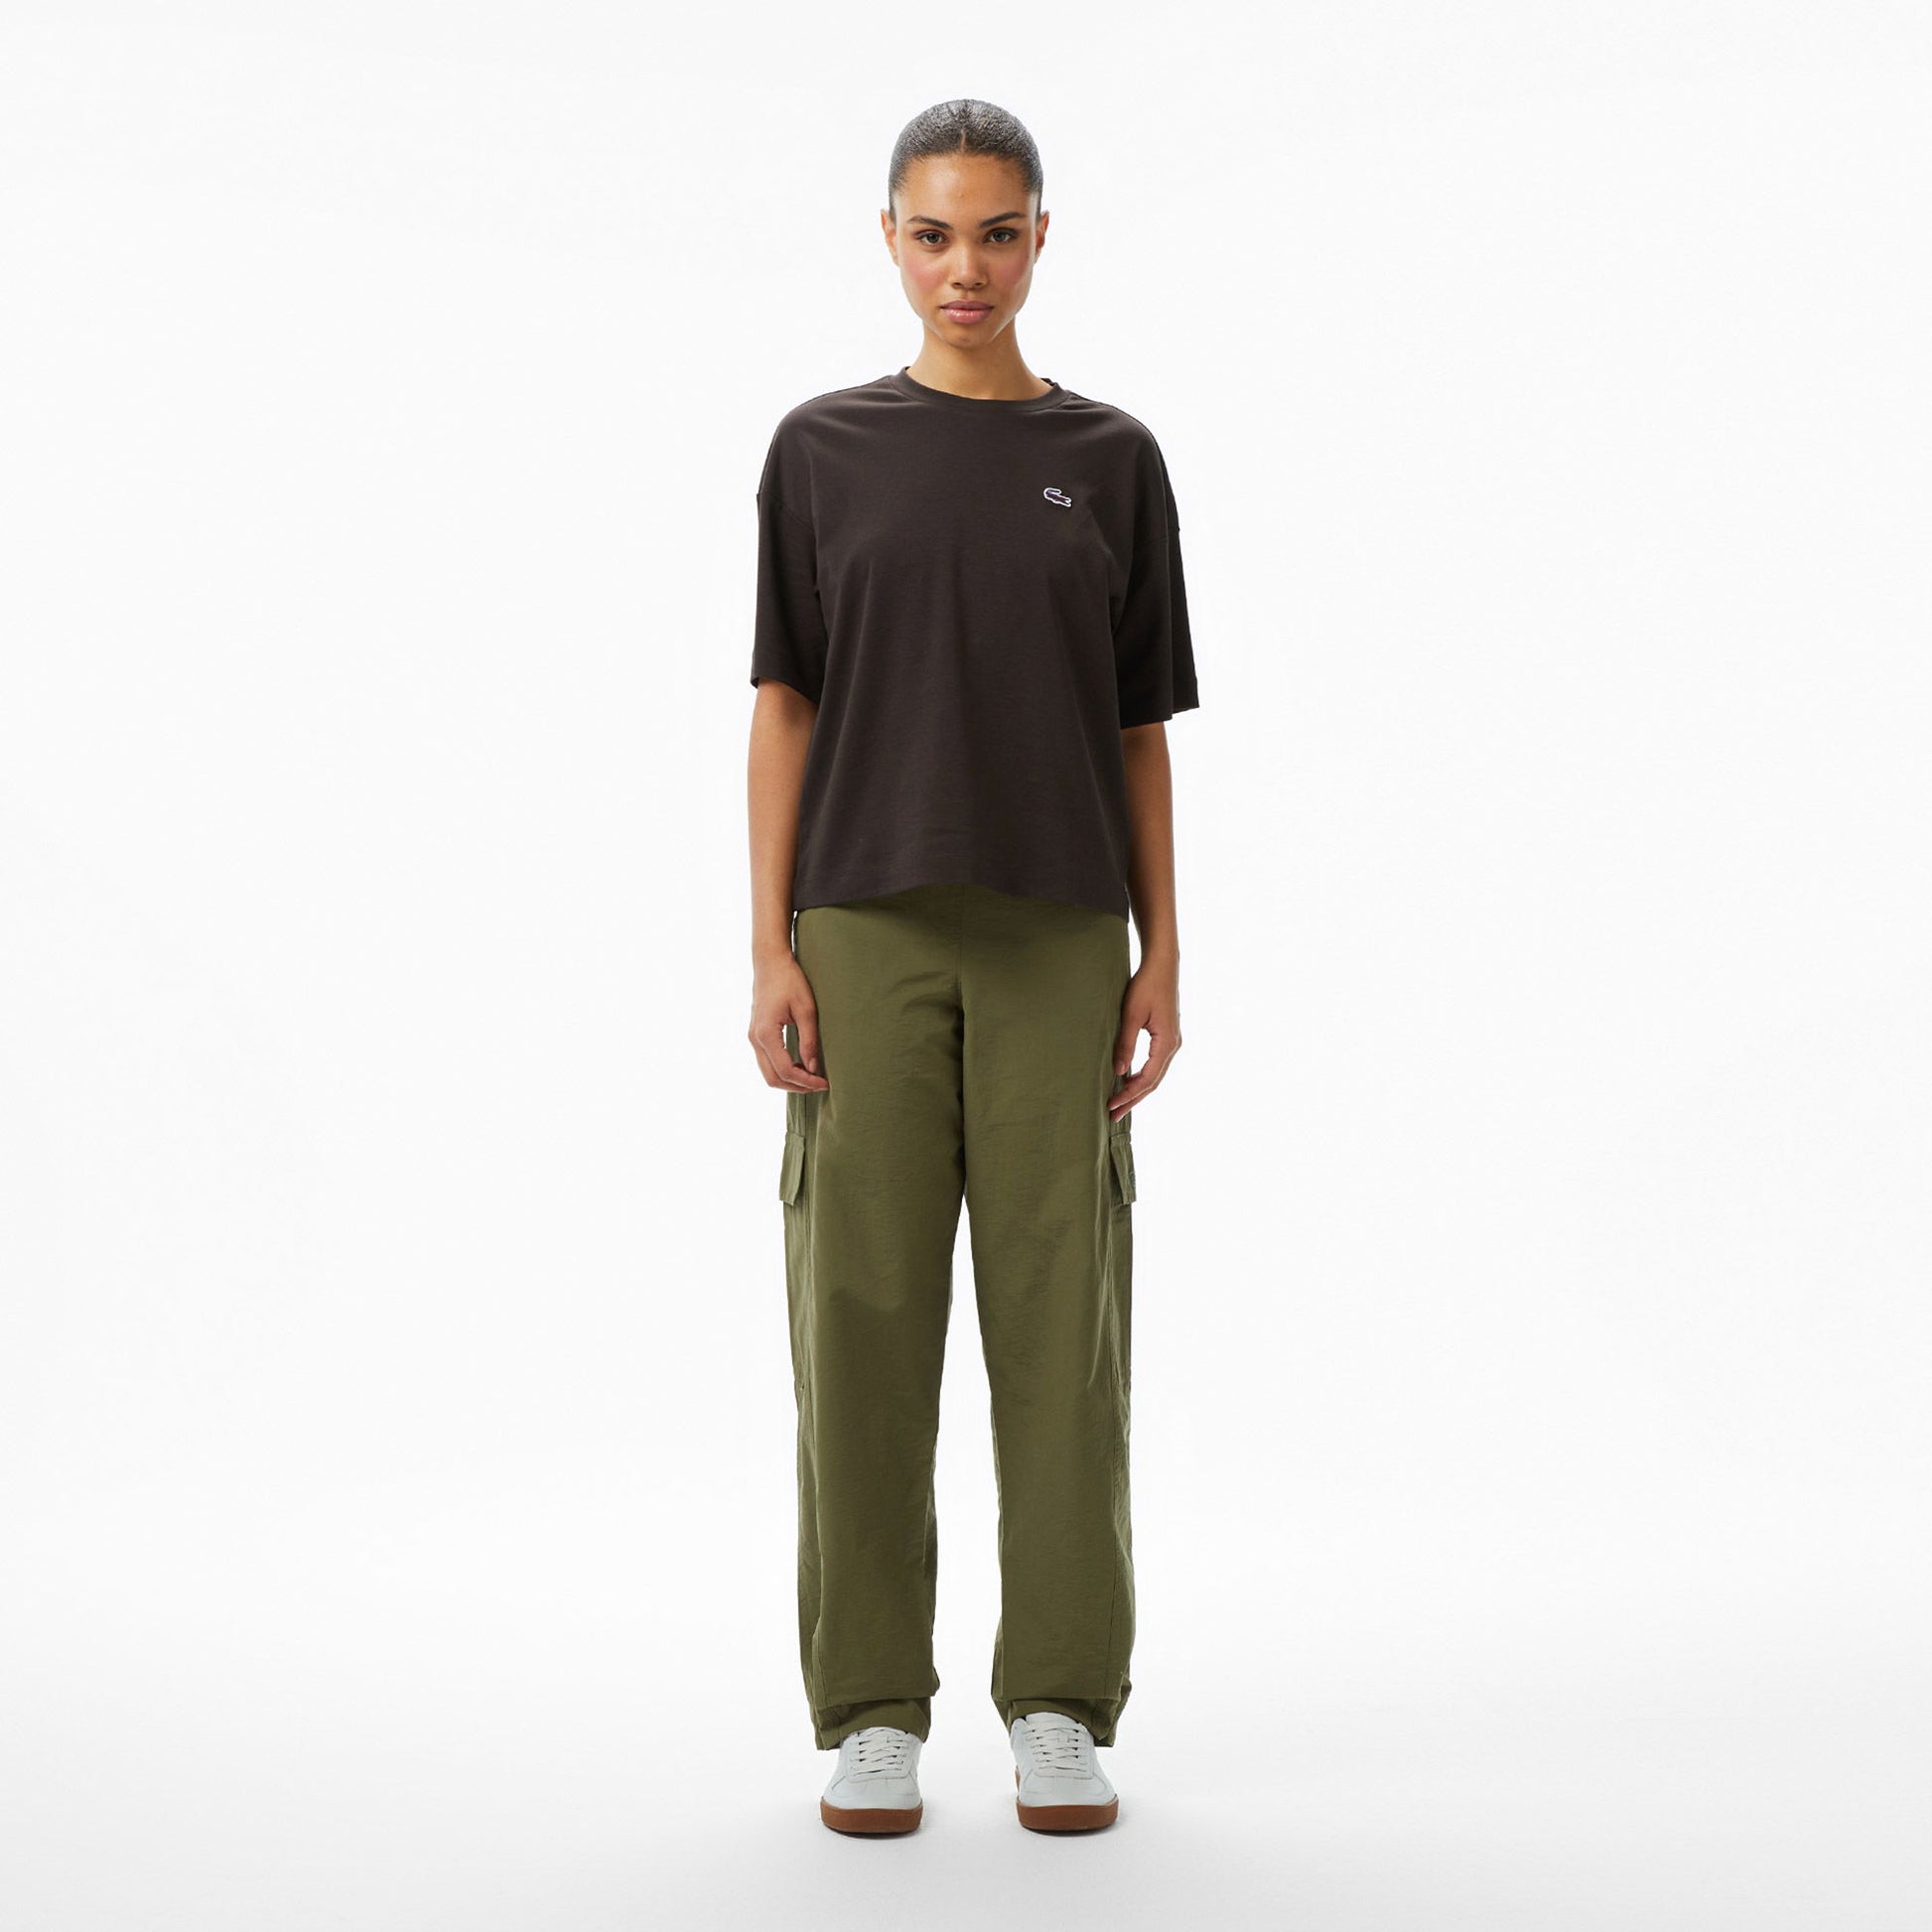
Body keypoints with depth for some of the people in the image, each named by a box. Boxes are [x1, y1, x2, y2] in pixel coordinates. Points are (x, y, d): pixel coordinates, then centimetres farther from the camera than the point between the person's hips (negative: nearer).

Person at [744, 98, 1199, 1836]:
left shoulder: (1112, 458, 9)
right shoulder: (825, 449, 7)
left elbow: (1139, 728, 9)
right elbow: (787, 704, 4)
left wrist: (1163, 956, 2)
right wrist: (772, 948, -4)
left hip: (1056, 936, 1)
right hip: (868, 929, 0)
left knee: (1062, 1314, 1)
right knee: (863, 1314, 1)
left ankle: (1061, 1709, 12)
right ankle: (873, 1712, 11)